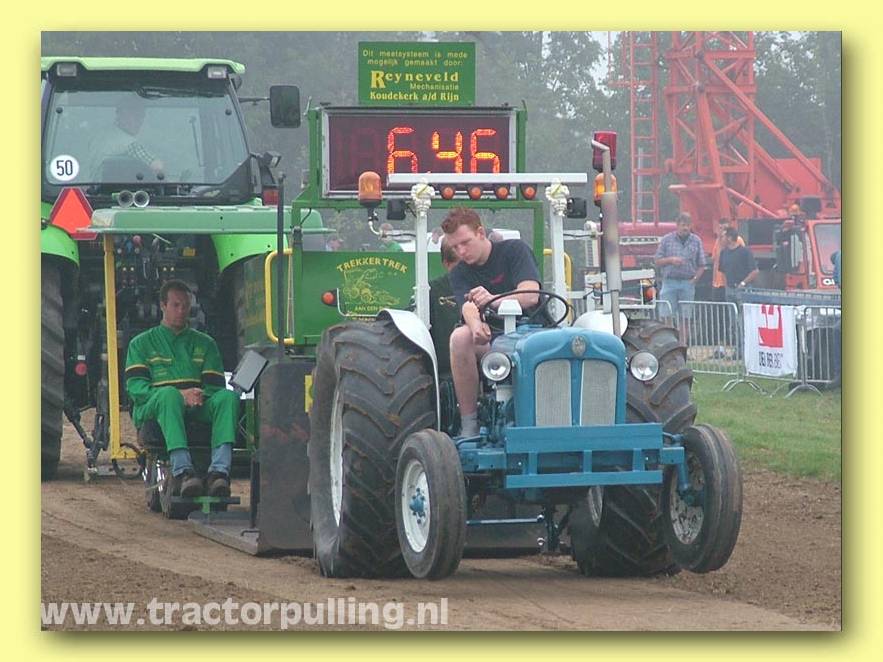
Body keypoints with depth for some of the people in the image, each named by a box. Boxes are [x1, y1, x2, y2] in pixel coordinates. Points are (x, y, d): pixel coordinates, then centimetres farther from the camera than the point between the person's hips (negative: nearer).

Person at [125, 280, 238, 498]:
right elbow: (135, 386, 2)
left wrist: (200, 396, -12)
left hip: (198, 409, 3)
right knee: (168, 394, -39)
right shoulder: (142, 343, 18)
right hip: (153, 407, -3)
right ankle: (182, 471, -56)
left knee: (228, 397, -30)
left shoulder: (205, 344, 27)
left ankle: (219, 470, -48)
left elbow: (215, 386, 15)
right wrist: (179, 395, -13)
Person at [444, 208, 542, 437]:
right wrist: (476, 326, -41)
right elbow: (468, 307, -15)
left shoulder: (515, 250, -2)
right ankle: (469, 424, -25)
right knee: (460, 337, -30)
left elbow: (531, 296, -19)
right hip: (490, 340, 3)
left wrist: (494, 300, -39)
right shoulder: (460, 274, 7)